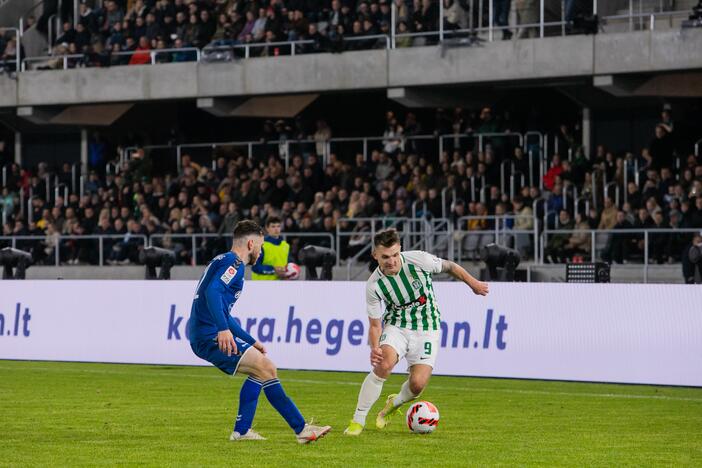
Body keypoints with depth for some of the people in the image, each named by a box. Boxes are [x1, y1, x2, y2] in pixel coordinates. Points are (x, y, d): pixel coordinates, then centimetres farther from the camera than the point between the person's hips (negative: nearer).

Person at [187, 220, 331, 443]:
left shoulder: (223, 261, 25)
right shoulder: (233, 263, -7)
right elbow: (212, 291, -26)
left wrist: (250, 342, 32)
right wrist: (223, 329, -34)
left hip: (201, 337, 10)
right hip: (210, 335, -10)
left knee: (259, 371, 19)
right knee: (267, 368, -14)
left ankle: (241, 431, 14)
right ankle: (301, 429, -15)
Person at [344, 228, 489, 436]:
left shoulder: (418, 260, -20)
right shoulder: (374, 285, -16)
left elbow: (449, 267, 0)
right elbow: (375, 324, -6)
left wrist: (473, 284, 11)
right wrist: (374, 348, -25)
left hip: (426, 329, 0)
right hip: (396, 326, 0)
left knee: (417, 384, -15)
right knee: (383, 364, -29)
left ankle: (395, 403, 23)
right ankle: (358, 420, -16)